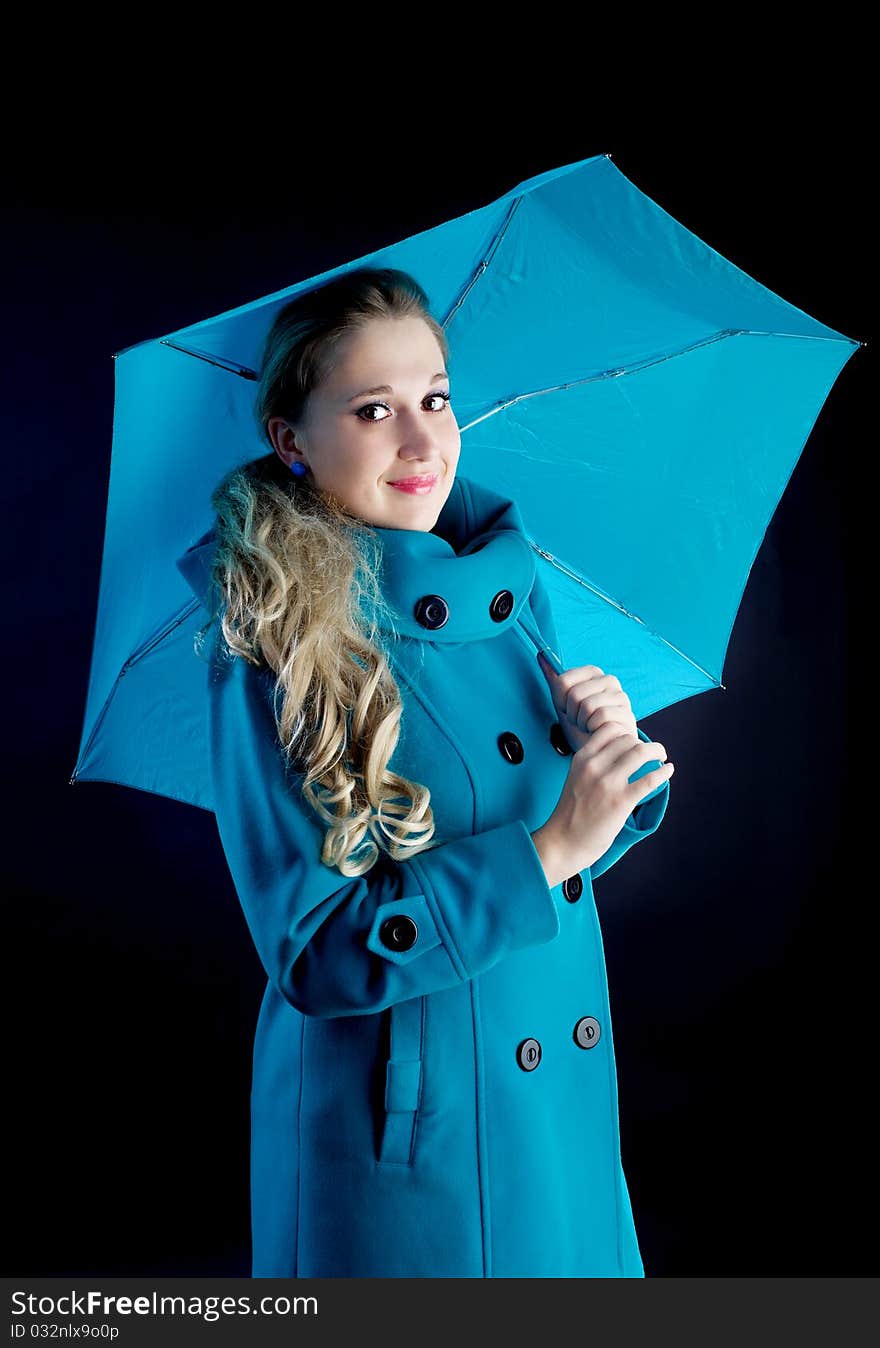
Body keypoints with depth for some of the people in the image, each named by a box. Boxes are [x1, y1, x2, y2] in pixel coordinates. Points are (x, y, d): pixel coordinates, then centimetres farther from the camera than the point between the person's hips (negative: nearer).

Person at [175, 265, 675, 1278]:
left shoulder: (508, 589, 0)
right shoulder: (275, 653, -17)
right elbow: (316, 951, -20)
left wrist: (615, 757, -11)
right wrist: (549, 850, -23)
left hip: (563, 1091, 6)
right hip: (398, 1132, -6)